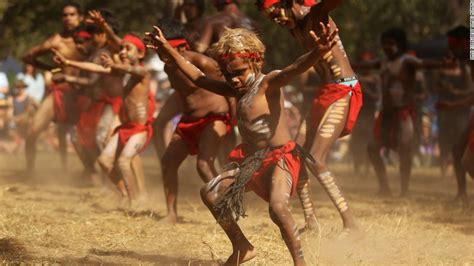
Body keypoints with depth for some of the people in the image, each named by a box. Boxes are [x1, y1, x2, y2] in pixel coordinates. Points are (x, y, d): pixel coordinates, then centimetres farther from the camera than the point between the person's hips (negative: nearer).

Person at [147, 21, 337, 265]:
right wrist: (168, 50, 19)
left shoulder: (268, 83, -13)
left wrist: (317, 53, -55)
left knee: (278, 207, -31)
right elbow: (199, 78, 19)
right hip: (249, 160, 9)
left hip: (280, 158, -9)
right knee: (211, 193, 10)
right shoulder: (237, 91, 10)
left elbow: (294, 69, -34)